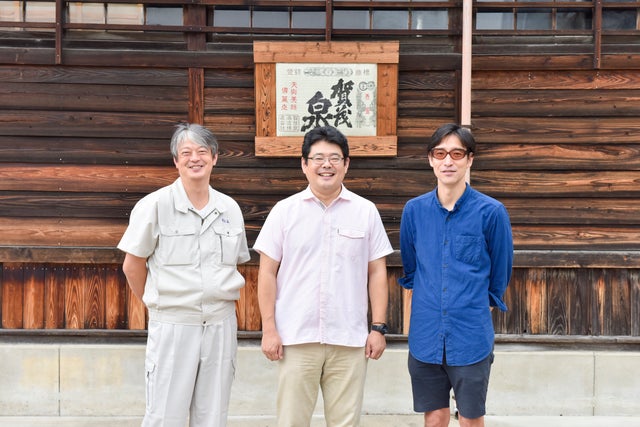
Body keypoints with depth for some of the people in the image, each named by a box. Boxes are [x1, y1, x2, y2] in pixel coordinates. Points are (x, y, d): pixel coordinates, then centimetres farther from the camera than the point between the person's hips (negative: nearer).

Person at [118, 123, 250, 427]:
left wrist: (220, 299, 8)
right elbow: (132, 266, 1)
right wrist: (157, 303, 7)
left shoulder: (230, 209, 7)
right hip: (173, 325, -3)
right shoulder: (155, 205, -5)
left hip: (220, 325, 4)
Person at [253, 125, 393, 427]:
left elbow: (377, 273, 6)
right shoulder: (284, 211, 2)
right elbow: (267, 272, 2)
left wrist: (378, 327, 1)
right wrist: (269, 329, -3)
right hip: (296, 337, 0)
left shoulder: (366, 212, 4)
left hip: (349, 339, 1)